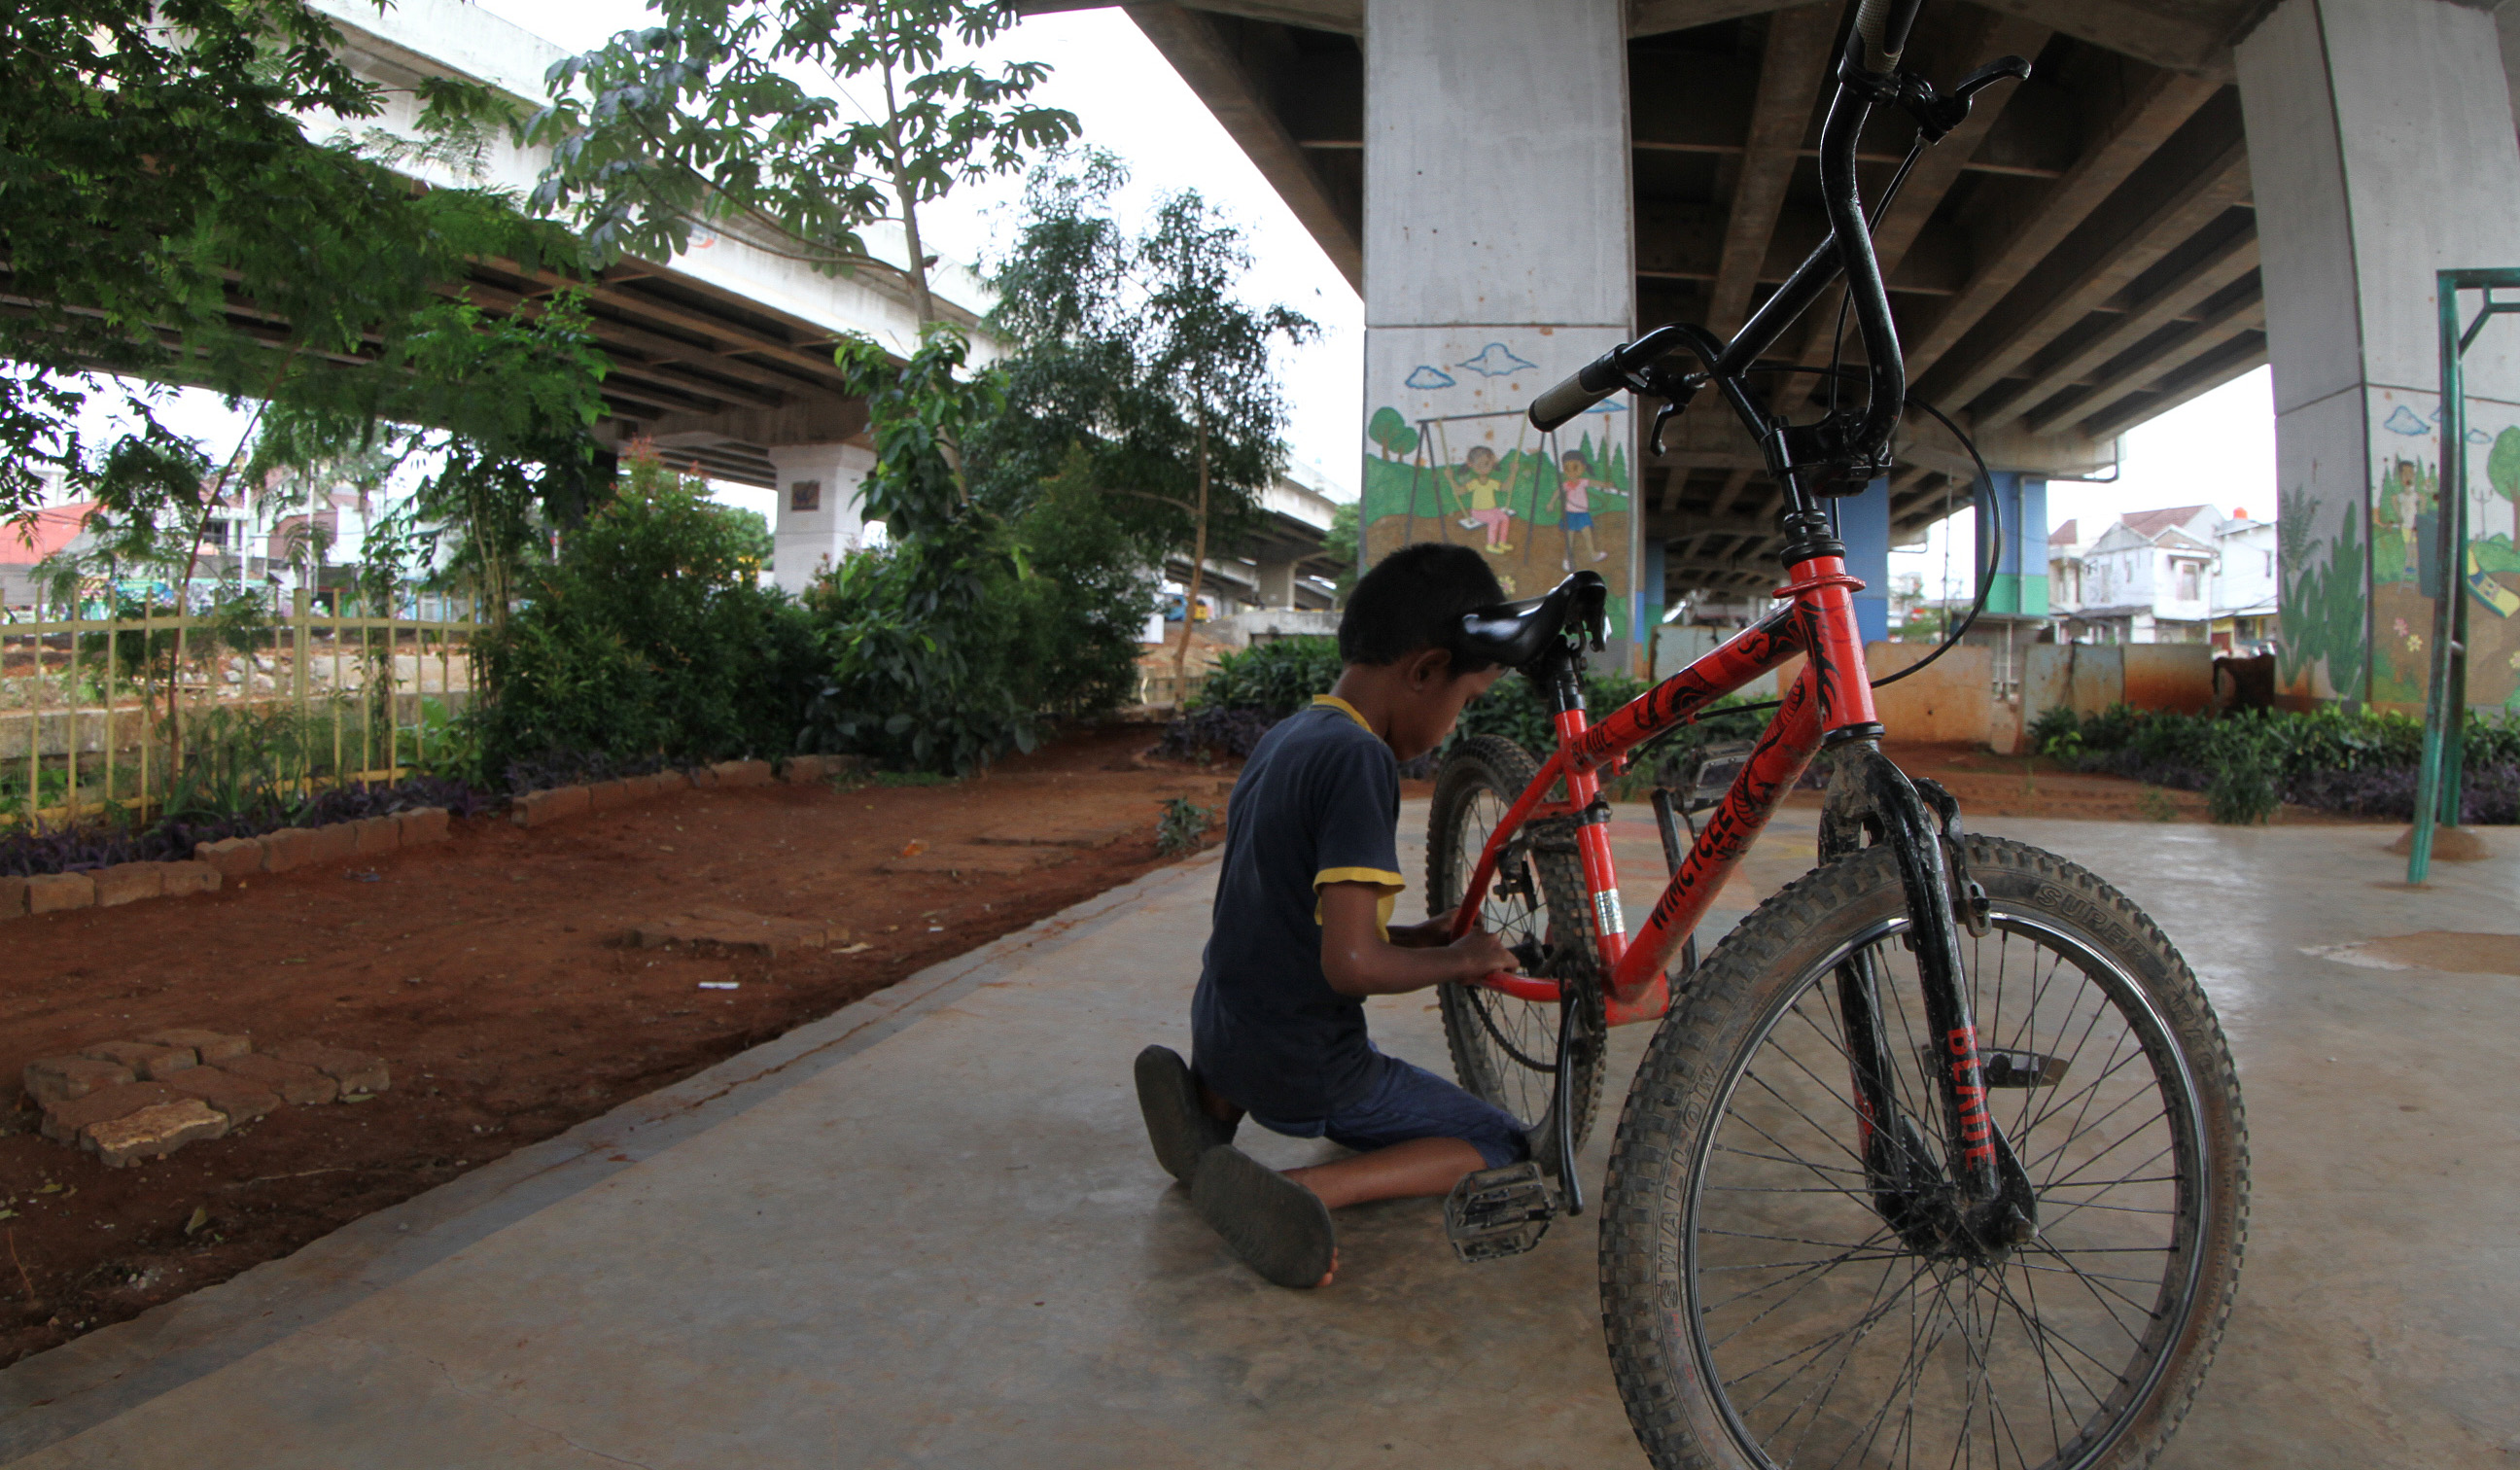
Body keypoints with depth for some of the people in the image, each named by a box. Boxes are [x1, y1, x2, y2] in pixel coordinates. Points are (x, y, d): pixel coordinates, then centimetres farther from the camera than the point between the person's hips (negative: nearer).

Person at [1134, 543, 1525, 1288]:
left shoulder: (1283, 738, 7)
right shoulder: (1360, 758, -22)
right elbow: (1350, 963, -28)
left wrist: (1412, 938, 12)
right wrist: (1457, 960, -10)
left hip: (1220, 1035, 9)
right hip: (1304, 1070, -8)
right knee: (1500, 1142, 6)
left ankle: (1208, 1103, 11)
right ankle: (1294, 1191, -14)